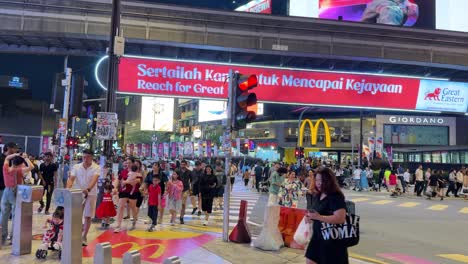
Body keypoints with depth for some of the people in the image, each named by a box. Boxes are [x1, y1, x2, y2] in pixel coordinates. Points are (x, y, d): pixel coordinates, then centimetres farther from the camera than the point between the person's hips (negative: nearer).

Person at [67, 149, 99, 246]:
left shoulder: (96, 168, -9)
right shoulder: (76, 167, -1)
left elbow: (94, 180, -25)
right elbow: (71, 179, -9)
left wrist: (88, 189, -43)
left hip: (90, 194, -2)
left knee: (87, 216, 2)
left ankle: (84, 237, 14)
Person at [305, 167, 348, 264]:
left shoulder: (336, 197, -18)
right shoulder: (317, 195, 7)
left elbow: (340, 218, -29)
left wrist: (318, 217, -30)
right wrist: (310, 217, 0)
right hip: (317, 236, 8)